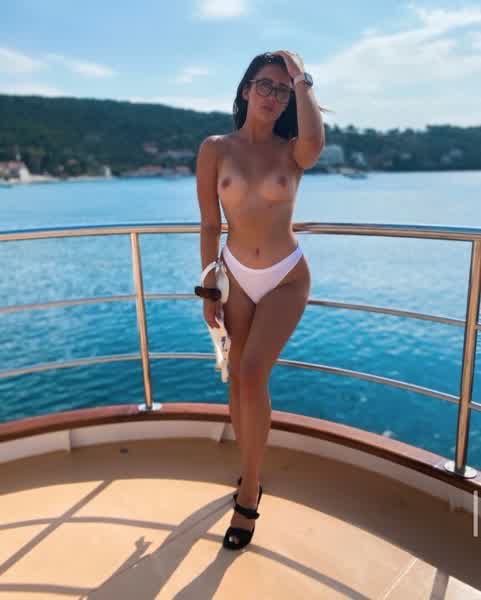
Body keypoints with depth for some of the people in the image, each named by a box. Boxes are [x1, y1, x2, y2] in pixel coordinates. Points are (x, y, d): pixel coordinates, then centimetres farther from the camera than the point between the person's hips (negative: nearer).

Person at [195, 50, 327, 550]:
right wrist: (208, 288, -1)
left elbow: (315, 141, -32)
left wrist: (301, 79, -18)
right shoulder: (215, 149, -2)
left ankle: (247, 495, 4)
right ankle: (250, 475, 32)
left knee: (253, 375, -16)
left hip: (286, 279, -2)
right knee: (237, 379, 8)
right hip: (237, 276, 3)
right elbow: (209, 224, -1)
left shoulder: (292, 151, -5)